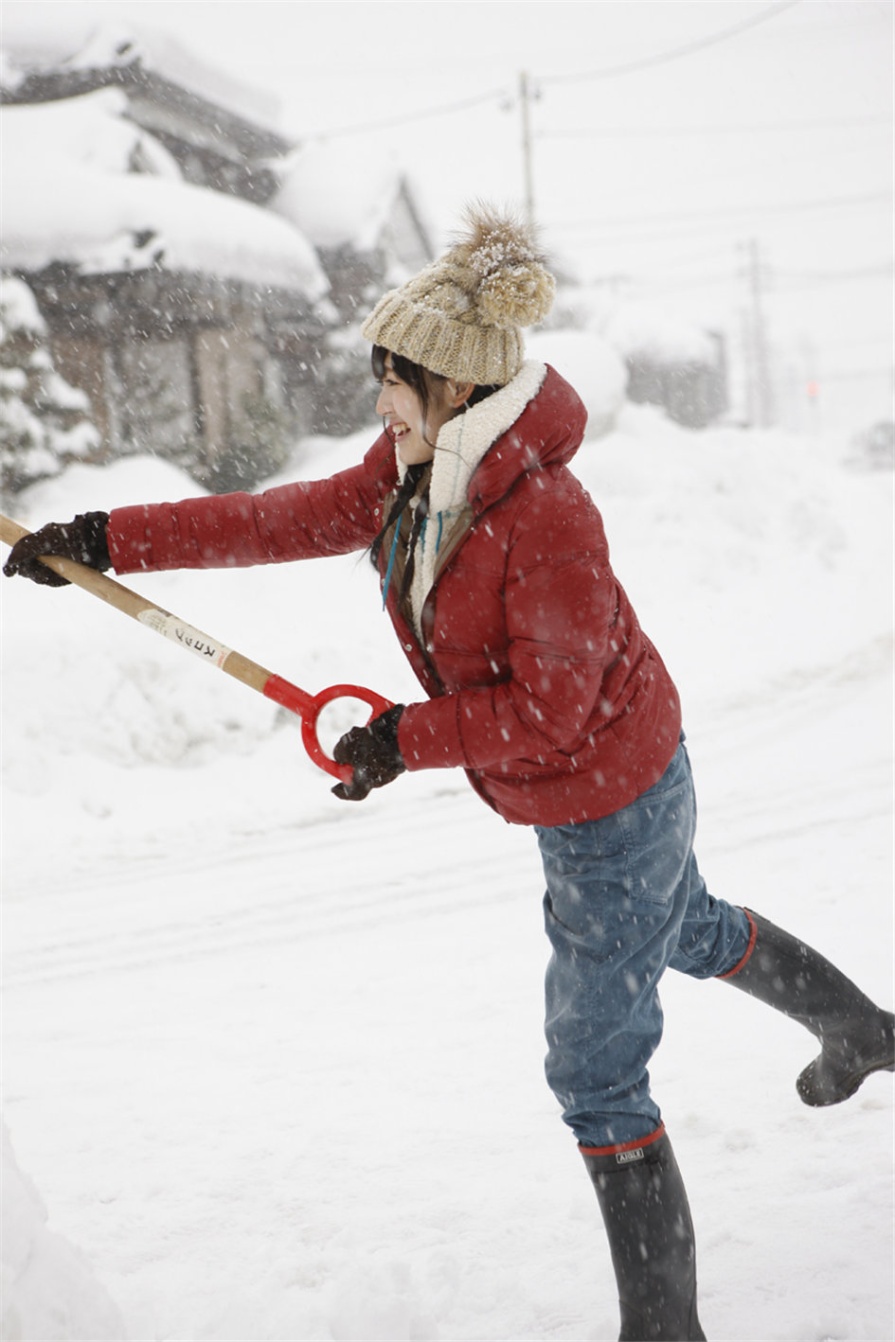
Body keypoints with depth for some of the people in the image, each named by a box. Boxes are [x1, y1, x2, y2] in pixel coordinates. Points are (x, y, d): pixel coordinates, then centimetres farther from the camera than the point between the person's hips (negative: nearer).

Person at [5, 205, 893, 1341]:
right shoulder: (417, 467, -6)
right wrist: (109, 540, -10)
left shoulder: (545, 516, -33)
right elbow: (292, 519, -6)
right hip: (615, 788, 10)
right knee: (685, 931, 35)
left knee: (594, 1076, -2)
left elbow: (549, 710, -28)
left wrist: (405, 738, -25)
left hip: (610, 802, -10)